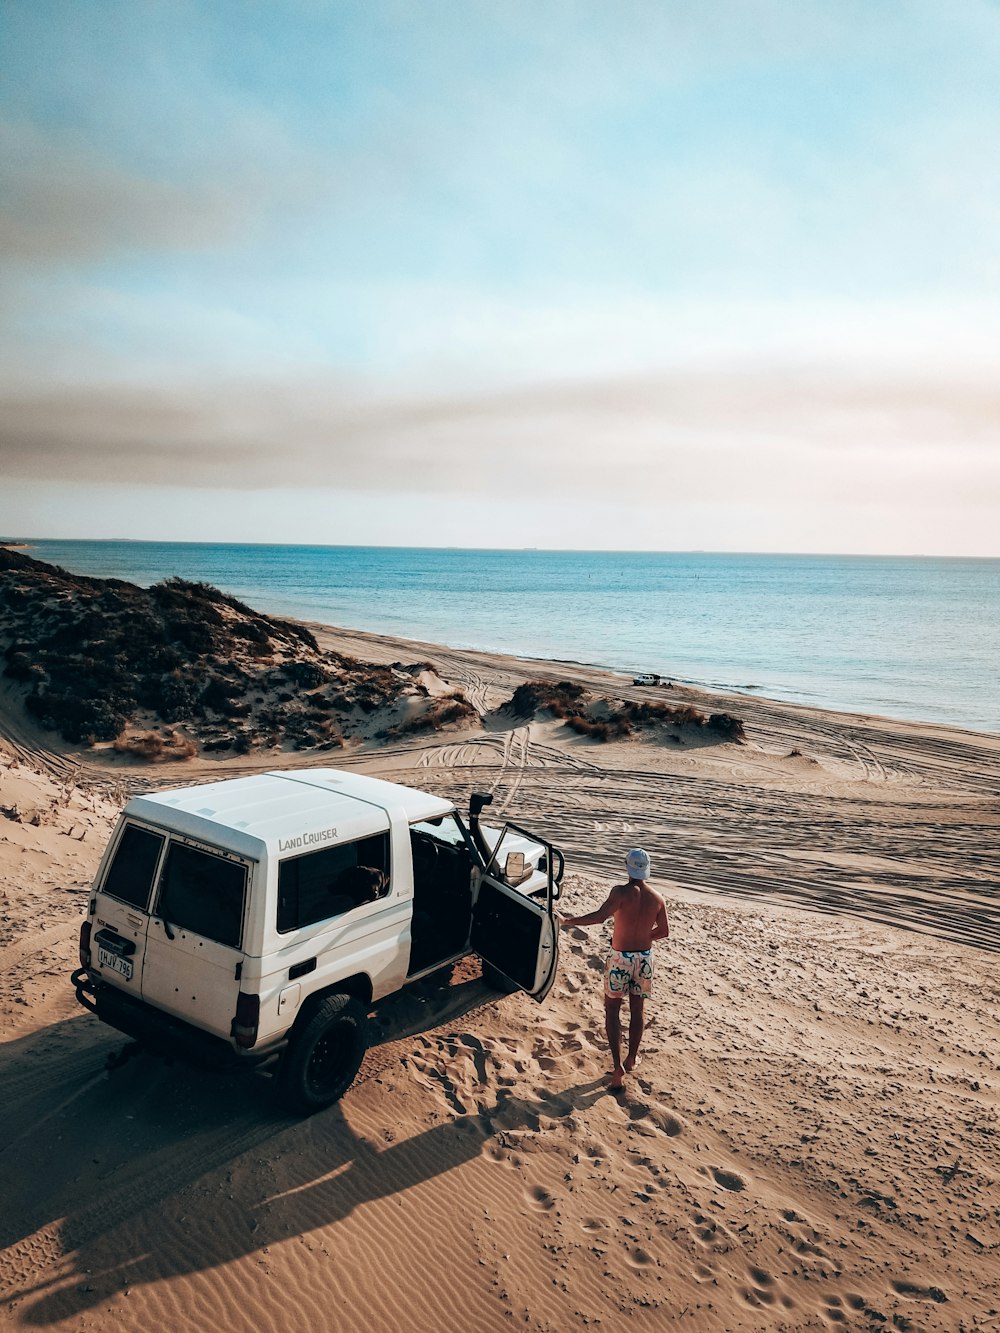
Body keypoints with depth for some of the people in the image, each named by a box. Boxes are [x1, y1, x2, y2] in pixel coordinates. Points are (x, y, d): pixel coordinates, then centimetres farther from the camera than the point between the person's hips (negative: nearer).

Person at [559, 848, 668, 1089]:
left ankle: (618, 1067, -1)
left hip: (620, 957, -4)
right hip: (644, 957, 4)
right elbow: (664, 931, 5)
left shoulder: (622, 892, -20)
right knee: (637, 1009, 19)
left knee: (612, 1010, 8)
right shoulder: (657, 898, -5)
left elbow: (599, 916, -32)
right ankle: (631, 1059, 33)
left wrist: (567, 921, -26)